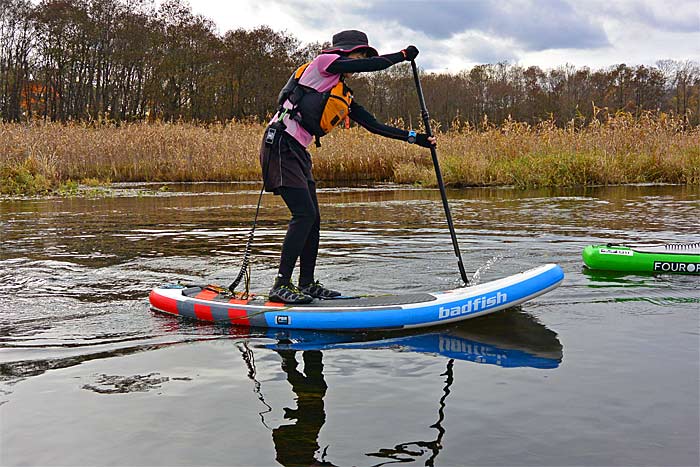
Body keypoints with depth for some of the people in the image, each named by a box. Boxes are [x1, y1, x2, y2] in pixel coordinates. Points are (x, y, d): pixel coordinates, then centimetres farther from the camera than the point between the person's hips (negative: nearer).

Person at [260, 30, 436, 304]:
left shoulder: (344, 95, 21)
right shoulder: (324, 62, -1)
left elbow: (374, 126, 19)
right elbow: (372, 65, -9)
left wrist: (413, 137, 16)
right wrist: (403, 55, 5)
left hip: (298, 152, 9)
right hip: (280, 145, -9)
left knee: (312, 219, 9)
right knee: (304, 214, -16)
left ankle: (307, 284, 19)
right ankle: (281, 286, -15)